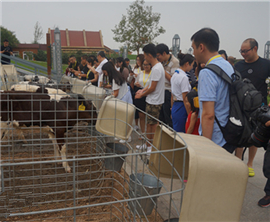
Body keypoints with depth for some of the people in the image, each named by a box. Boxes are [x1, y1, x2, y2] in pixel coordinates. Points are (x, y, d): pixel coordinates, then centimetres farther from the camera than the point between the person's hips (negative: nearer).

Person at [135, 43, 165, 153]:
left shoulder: (157, 69, -22)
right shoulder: (156, 66, 10)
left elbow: (153, 88, -20)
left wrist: (141, 95, -7)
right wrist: (143, 90, 9)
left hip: (154, 102, -10)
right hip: (151, 101, 10)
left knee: (153, 124, 0)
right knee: (148, 123, 17)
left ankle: (154, 147, 13)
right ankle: (148, 144, 29)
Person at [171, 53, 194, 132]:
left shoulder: (175, 75, 11)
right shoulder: (184, 77, -16)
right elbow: (185, 99, -18)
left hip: (175, 107, 9)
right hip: (182, 108, -9)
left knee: (175, 132, 14)